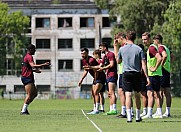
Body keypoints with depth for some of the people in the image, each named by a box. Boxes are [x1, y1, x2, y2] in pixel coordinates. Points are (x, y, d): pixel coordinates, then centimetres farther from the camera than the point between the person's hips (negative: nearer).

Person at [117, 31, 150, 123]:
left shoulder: (122, 49, 2)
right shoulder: (139, 49, -1)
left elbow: (118, 61, 17)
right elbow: (143, 64, -4)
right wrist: (147, 77, -3)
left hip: (126, 74, -1)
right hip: (137, 74, 1)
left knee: (128, 95, -5)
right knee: (137, 95, 13)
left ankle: (129, 117, -15)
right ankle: (138, 117, 20)